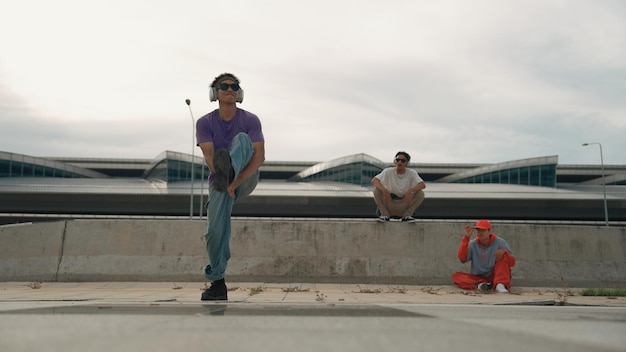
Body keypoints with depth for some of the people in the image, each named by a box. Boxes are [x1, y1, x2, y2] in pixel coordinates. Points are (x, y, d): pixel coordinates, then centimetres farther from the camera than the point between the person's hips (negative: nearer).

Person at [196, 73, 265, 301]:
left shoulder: (250, 120, -4)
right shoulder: (204, 123, 0)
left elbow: (260, 156, -16)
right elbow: (209, 157, -13)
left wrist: (235, 181, -28)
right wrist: (226, 182, -28)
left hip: (246, 179, -1)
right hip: (219, 182, 1)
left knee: (241, 138, -24)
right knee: (216, 230, -13)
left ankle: (229, 171, -55)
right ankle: (217, 282, 5)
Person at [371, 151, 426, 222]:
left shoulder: (412, 173, -6)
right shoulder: (388, 171, -8)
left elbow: (423, 184, -19)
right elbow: (374, 180, -20)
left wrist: (411, 190, -39)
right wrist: (384, 190, -39)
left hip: (405, 203, 0)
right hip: (389, 202, 0)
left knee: (420, 193, -22)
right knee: (376, 190, -23)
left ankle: (407, 215, -10)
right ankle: (385, 215, -13)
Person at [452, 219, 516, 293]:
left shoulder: (500, 242, -3)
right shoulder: (472, 244, -1)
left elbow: (512, 263, -8)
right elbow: (462, 258, -20)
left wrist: (504, 251, -29)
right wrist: (466, 237, -24)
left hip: (495, 276, -1)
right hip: (478, 278, 1)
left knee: (504, 254, -21)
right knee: (456, 275, -20)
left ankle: (500, 284, -33)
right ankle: (480, 285, -37)